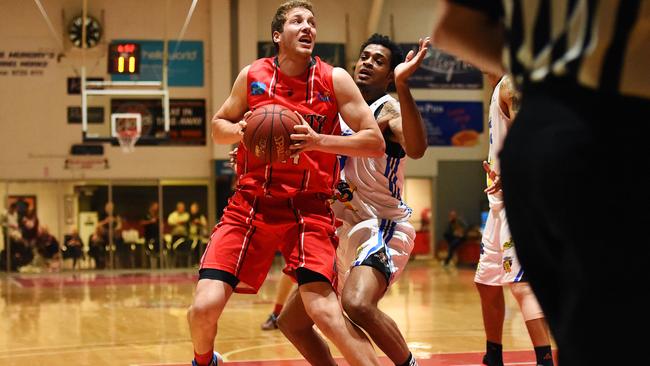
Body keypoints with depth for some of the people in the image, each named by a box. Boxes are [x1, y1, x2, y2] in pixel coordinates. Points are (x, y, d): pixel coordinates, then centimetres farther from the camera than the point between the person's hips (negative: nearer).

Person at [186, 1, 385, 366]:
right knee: (204, 307, -9)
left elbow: (375, 142, -5)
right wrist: (240, 132, -7)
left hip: (309, 208, -2)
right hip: (250, 204, 2)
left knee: (323, 309, -23)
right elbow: (218, 126, 17)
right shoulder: (252, 76, 3)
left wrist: (318, 141, -20)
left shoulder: (335, 79, -2)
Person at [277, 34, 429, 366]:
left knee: (357, 304, -35)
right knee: (290, 322, 10)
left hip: (384, 227, -8)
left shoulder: (390, 110, -11)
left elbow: (416, 148, -34)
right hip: (343, 230, 8)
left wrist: (402, 84, -44)